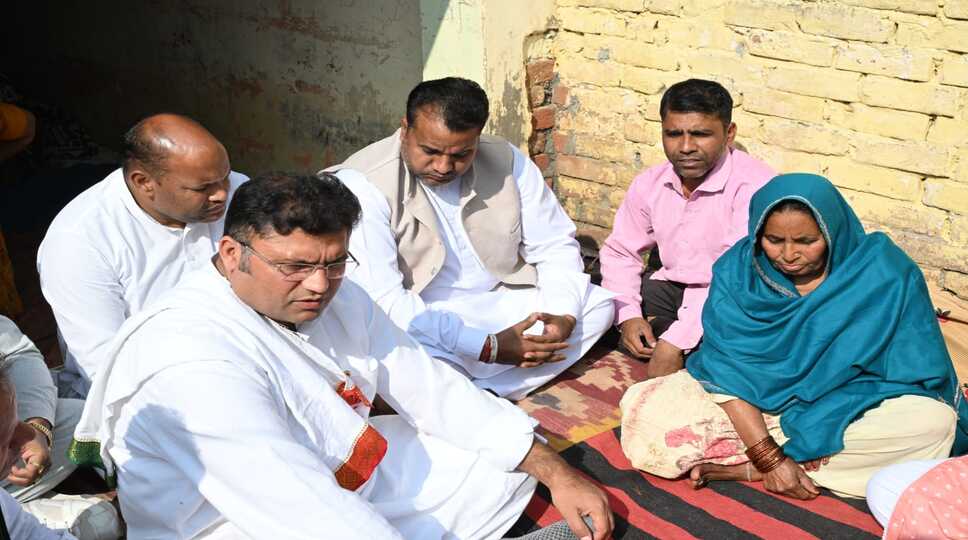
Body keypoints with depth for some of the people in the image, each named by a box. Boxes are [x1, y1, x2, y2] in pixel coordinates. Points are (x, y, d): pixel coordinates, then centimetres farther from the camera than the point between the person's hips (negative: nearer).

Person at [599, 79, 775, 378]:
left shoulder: (753, 185, -22)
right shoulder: (650, 183, 0)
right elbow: (620, 252, 9)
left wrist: (674, 342, -35)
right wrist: (628, 316, -11)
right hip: (672, 289, 6)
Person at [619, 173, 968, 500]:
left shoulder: (884, 273, -13)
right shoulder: (737, 270, -11)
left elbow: (915, 374, -12)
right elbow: (727, 368, -15)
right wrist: (770, 457, -27)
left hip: (845, 407, 2)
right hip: (746, 404, -1)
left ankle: (740, 467, -24)